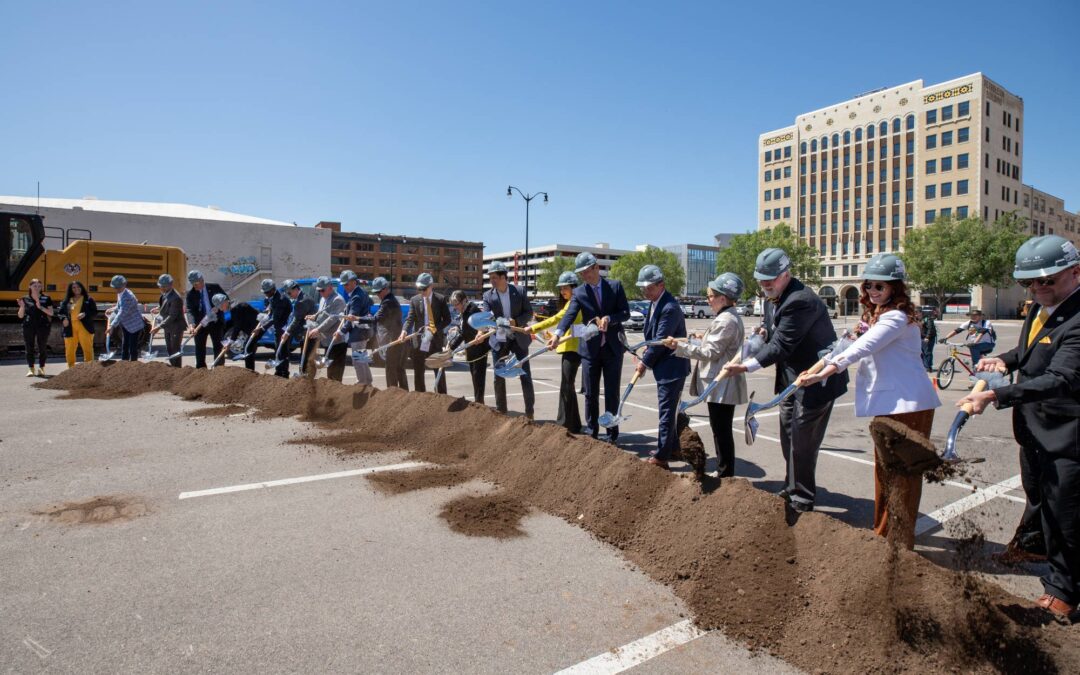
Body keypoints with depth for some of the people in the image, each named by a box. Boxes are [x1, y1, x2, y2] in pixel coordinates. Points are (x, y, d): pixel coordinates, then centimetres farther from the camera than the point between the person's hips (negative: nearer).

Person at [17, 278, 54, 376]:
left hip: (43, 326, -1)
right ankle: (31, 369, 3)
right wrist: (22, 306, -10)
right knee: (29, 348, -1)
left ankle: (41, 368, 8)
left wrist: (41, 307, -15)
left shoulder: (46, 298, 4)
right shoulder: (25, 299, 6)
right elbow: (20, 316, 7)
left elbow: (51, 313, -2)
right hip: (28, 326, 1)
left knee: (42, 347, 1)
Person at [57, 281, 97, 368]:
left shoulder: (88, 300, 7)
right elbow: (60, 312, 17)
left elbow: (95, 312, 1)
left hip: (84, 328, -3)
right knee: (69, 350, 5)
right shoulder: (66, 301, 15)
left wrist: (85, 314, -15)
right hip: (70, 329, 3)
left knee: (88, 349, -4)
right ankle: (71, 368, 15)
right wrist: (63, 319, -3)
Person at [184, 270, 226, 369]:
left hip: (216, 322, -1)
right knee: (200, 349, 7)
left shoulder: (214, 288, -4)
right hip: (200, 324, 1)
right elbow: (189, 311, -14)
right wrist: (191, 325, -29)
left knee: (218, 348, 6)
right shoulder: (190, 294, -4)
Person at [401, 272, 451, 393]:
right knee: (418, 373, 7)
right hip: (419, 342, 1)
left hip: (435, 342, -1)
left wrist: (435, 328, -17)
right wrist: (404, 331, -25)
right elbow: (410, 318, -6)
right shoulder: (414, 300, 1)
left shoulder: (440, 299, -1)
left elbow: (447, 319, -1)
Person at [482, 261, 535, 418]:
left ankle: (530, 411, 11)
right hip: (498, 341, 1)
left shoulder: (519, 292, -5)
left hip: (518, 339, -1)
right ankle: (500, 411, 19)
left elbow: (529, 313, -3)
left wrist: (516, 321, -21)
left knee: (525, 375, 1)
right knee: (498, 377, 6)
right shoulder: (488, 296, -2)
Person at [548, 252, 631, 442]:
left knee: (612, 392, 6)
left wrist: (609, 318, -22)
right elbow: (569, 315, -16)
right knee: (590, 393, 7)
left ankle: (612, 432, 18)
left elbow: (626, 312, -2)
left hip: (613, 348, -1)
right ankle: (591, 429, 21)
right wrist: (557, 333, -34)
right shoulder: (578, 293, -1)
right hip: (590, 349, 1)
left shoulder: (615, 286, 0)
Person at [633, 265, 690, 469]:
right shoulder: (655, 303, 8)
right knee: (667, 409, 20)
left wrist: (645, 362, -12)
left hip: (672, 366, -10)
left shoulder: (670, 308, -22)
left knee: (666, 411, -5)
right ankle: (672, 447, 34)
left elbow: (660, 340, -22)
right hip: (664, 365, 10)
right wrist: (646, 358, 6)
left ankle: (661, 457, 1)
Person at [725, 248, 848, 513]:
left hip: (816, 380, -10)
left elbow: (782, 345, -30)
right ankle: (793, 488, 36)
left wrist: (746, 367, -32)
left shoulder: (800, 300, -26)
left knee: (801, 441, -3)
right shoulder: (773, 299, 5)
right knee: (788, 438, 19)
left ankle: (802, 500, 12)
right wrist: (765, 332, -3)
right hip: (791, 379, 10)